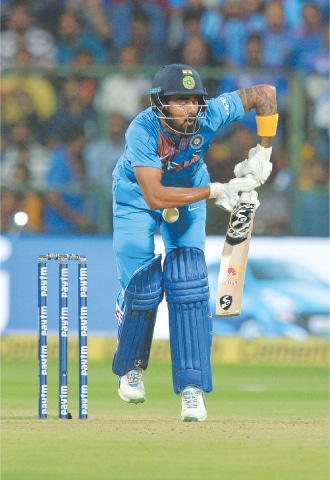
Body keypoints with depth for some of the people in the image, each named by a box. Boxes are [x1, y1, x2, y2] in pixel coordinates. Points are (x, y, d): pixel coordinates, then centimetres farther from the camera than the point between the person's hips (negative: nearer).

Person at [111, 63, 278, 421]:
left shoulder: (209, 114, -30)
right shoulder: (142, 132, -38)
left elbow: (265, 94, -17)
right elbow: (155, 197, -43)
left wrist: (262, 154, -19)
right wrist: (215, 191, -42)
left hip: (189, 195, 2)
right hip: (137, 199, -2)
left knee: (188, 283, -13)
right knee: (142, 285, -11)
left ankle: (192, 386, -13)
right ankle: (130, 366, 18)